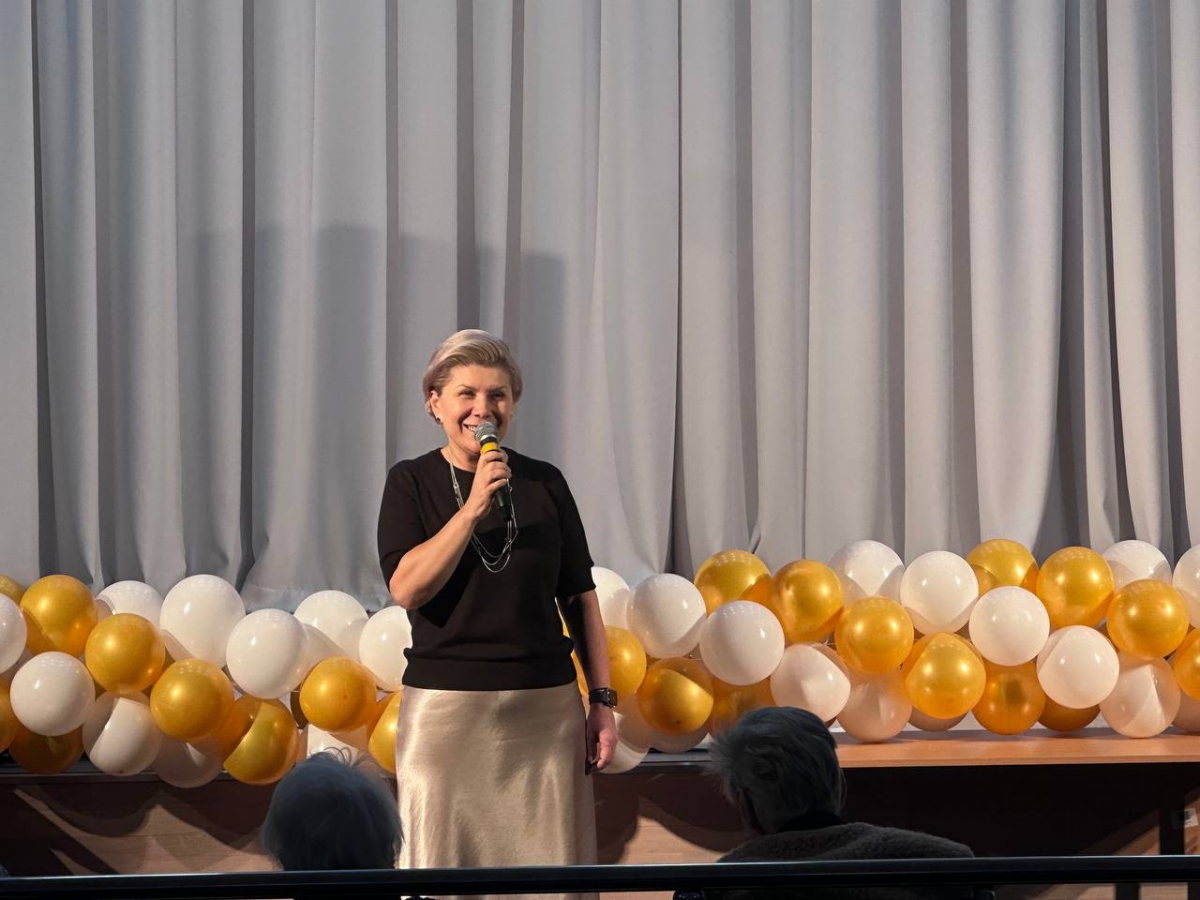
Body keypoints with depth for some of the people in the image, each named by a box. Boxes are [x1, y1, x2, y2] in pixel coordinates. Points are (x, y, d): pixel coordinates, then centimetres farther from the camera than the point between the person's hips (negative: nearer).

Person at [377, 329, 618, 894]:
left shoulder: (544, 483, 8)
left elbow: (580, 597, 11)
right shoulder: (412, 482, 2)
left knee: (551, 867, 0)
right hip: (446, 706, -2)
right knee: (445, 868, -1)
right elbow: (406, 588, -12)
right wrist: (474, 507, -17)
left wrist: (602, 700, 6)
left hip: (546, 705, 2)